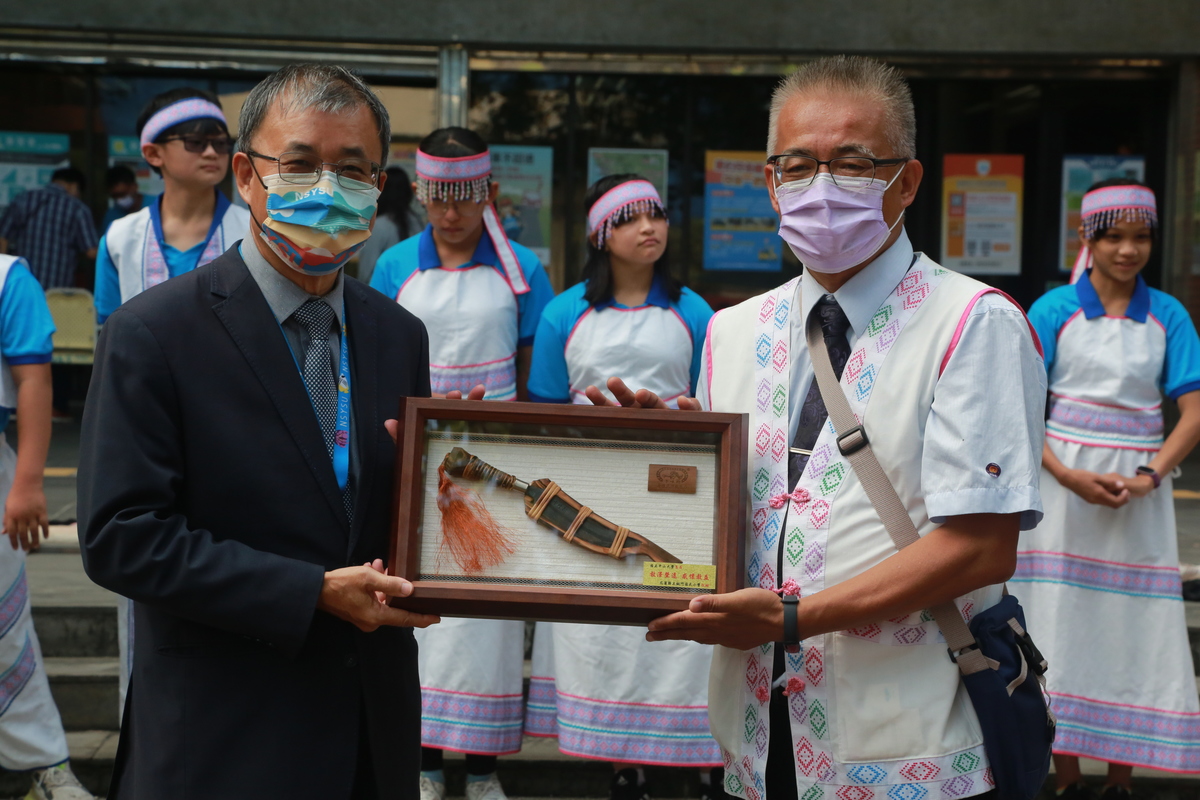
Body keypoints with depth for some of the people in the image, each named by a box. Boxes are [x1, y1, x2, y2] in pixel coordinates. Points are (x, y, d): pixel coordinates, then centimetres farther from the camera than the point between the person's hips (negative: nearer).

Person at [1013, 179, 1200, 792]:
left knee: (1133, 632, 4)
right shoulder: (1055, 309, 0)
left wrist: (1149, 477, -14)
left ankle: (1120, 782, 14)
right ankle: (1067, 780, 10)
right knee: (1061, 627, 1)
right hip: (1063, 483, -2)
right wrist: (1068, 477, -16)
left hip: (1139, 493, 2)